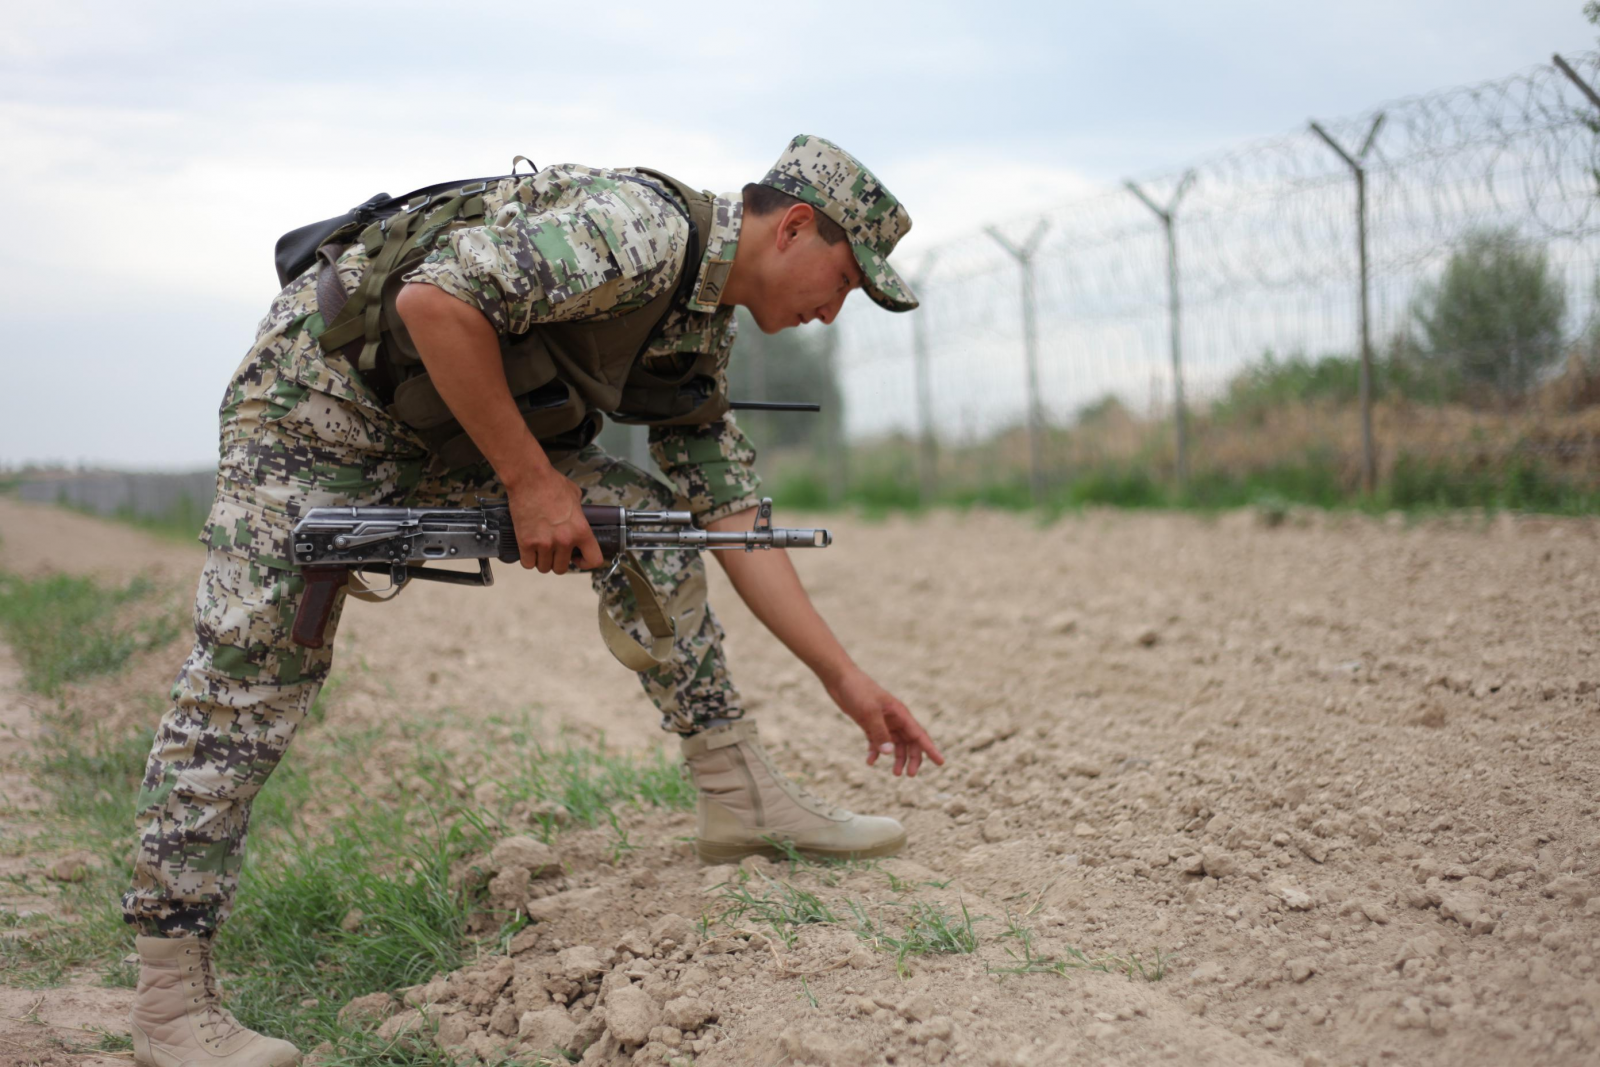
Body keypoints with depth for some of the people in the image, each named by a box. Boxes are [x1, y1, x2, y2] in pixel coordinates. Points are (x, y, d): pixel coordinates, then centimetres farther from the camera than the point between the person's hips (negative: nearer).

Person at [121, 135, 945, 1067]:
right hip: (315, 397, -8)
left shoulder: (703, 333, 5)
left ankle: (738, 791, 4)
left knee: (638, 512, -2)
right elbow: (432, 300, -34)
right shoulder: (641, 228, -25)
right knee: (248, 681, -12)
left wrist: (849, 682, 7)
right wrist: (529, 481, -25)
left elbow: (737, 526, 9)